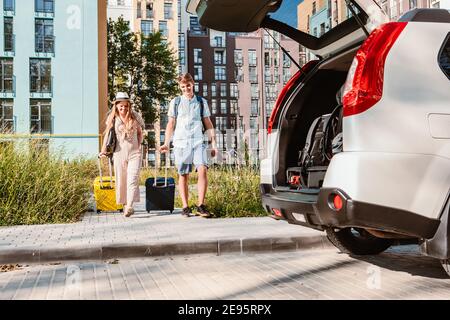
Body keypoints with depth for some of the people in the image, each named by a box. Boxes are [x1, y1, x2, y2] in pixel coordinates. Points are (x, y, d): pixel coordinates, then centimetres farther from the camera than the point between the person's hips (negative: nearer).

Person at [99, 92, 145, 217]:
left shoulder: (135, 117, 3)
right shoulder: (112, 118, 4)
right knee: (121, 180, 6)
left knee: (132, 179, -13)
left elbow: (140, 133, 15)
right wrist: (103, 150, 3)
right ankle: (124, 204, 18)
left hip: (134, 153, -1)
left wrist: (138, 145, 3)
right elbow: (107, 134, 9)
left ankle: (129, 206, -18)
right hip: (119, 153, 1)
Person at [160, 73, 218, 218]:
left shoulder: (201, 102, 12)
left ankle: (201, 205, -10)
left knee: (202, 170, -17)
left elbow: (208, 124, 13)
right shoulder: (175, 102, 10)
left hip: (198, 142, 0)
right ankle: (185, 207, 10)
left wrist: (213, 143, 7)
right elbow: (171, 124, 13)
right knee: (183, 175, 2)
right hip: (181, 143, 0)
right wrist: (166, 143, 5)